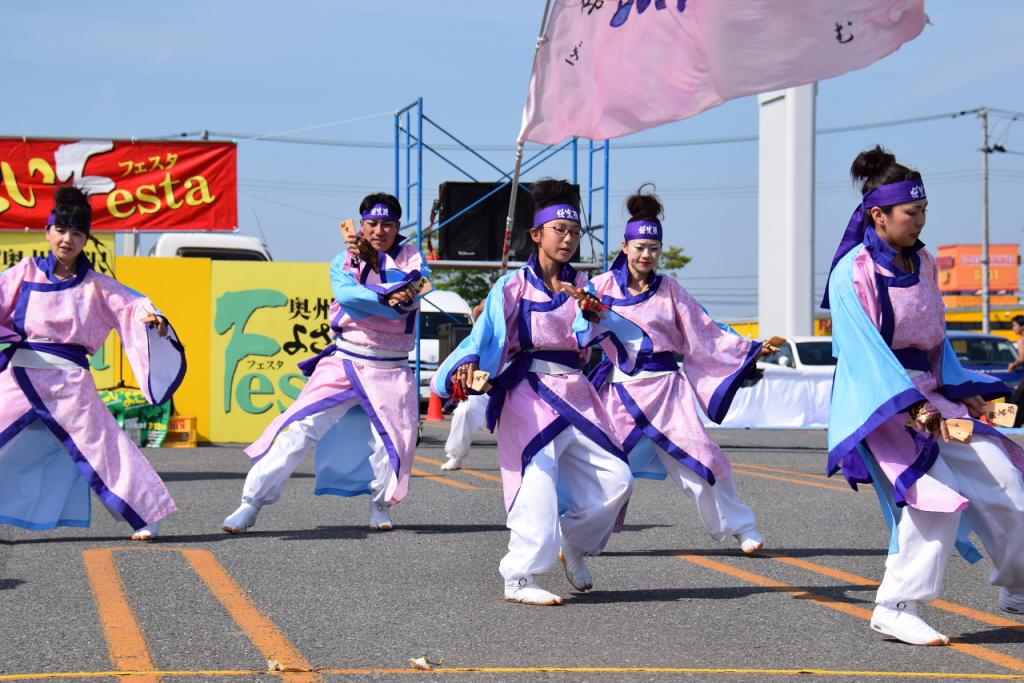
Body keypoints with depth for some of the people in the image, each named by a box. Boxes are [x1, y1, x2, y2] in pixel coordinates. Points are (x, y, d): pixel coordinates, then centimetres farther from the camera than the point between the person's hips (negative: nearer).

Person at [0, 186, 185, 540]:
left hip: (70, 381, 0)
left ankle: (145, 516, 8)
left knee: (104, 444, -2)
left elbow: (130, 304, -5)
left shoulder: (96, 285, 3)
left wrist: (150, 316, -26)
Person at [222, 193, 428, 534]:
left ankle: (381, 505, 22)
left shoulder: (410, 257, 5)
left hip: (390, 372, 0)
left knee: (394, 442, -7)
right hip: (344, 363, 0)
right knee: (298, 429, -10)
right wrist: (389, 299, -23)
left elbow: (411, 288, -17)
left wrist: (375, 260, -22)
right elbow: (347, 294, -16)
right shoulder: (344, 260, 6)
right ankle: (251, 503, -7)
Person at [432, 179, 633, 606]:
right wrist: (467, 366, -32)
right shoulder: (514, 286, -2)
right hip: (530, 397, -6)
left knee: (616, 479, 2)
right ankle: (518, 580, -8)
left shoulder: (582, 286, 13)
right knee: (538, 484, -16)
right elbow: (485, 336, -13)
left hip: (576, 397, 6)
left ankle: (573, 544, 27)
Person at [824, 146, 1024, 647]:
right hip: (878, 400, -7)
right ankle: (894, 609, -14)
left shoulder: (922, 263, 9)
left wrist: (963, 390, 7)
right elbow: (866, 349, -21)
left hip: (928, 393, 7)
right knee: (935, 494, -23)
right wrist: (910, 405, -30)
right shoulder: (853, 273, -13)